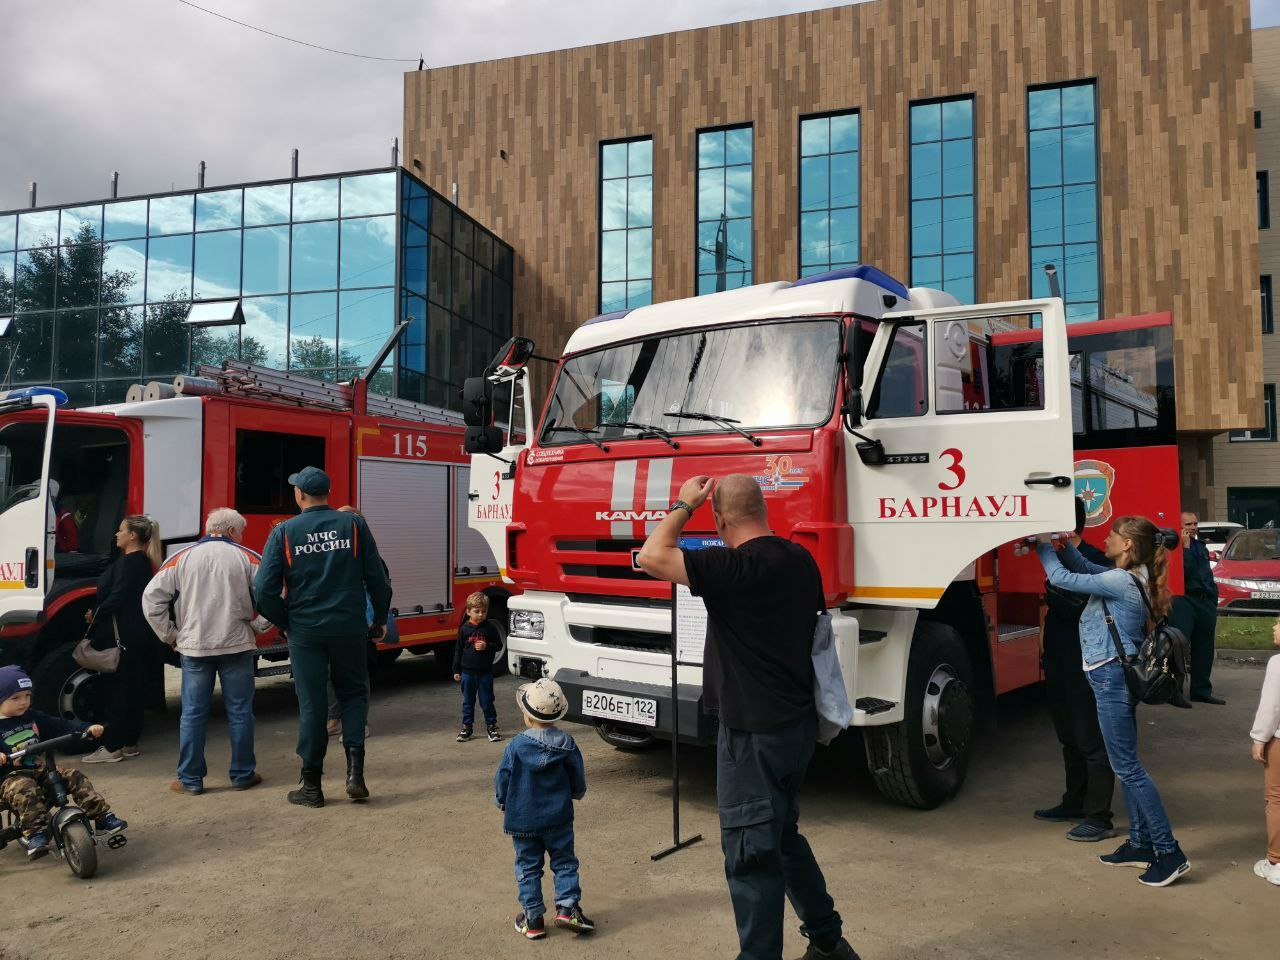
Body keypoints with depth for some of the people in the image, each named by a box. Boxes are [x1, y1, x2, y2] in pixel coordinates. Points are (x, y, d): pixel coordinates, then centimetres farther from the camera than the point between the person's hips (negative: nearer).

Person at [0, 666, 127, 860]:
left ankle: (103, 818, -12)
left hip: (41, 770, 5)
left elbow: (60, 726, 10)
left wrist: (88, 728, -3)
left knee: (75, 777, -12)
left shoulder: (33, 718, 11)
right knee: (24, 790, -37)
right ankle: (35, 834, -39)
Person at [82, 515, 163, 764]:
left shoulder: (130, 561, -15)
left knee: (118, 689, -4)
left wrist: (95, 615, -7)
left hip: (122, 635, -10)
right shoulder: (142, 561, 15)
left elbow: (117, 598, -21)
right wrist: (97, 614, 7)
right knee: (133, 688, 13)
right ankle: (129, 743, 21)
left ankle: (113, 748, 2)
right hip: (137, 634, 10)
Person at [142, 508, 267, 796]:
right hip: (237, 646, -1)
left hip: (194, 646, 1)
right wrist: (258, 626, 7)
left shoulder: (182, 558, 4)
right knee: (239, 712, 8)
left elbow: (151, 598, 1)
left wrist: (170, 636, 8)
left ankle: (190, 780, 14)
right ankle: (243, 775, 16)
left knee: (193, 713, 9)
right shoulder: (247, 558, -1)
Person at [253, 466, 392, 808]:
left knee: (311, 705, 10)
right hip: (349, 628, 0)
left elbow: (265, 590, -8)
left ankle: (312, 785, 16)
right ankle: (355, 768, 2)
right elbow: (377, 577, -1)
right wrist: (380, 619, 12)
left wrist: (285, 622, 9)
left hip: (305, 631, 0)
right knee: (354, 693, 18)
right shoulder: (354, 524, -3)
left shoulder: (284, 532, -4)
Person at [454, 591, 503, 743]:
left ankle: (491, 726, 19)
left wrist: (486, 646, -16)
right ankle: (466, 727, 21)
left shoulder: (489, 628, -3)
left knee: (487, 701, 6)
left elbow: (499, 645, 3)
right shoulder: (464, 629, -2)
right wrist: (456, 670, 3)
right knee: (468, 701, 11)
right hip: (467, 672, 1)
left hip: (485, 672, -1)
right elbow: (458, 650, 4)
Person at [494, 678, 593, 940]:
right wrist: (576, 794, 24)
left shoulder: (516, 746, -15)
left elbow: (502, 779, -7)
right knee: (564, 863, 15)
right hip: (558, 818, 1)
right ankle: (567, 907, 6)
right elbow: (578, 781, 2)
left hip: (522, 819, -1)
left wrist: (502, 803, 12)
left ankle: (532, 919, 15)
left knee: (527, 868, 11)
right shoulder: (567, 744, -8)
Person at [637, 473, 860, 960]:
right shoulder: (801, 560, 4)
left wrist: (683, 505, -9)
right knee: (783, 837, 24)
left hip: (754, 733, -9)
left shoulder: (738, 566, -22)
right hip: (797, 723, 9)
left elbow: (652, 557, -24)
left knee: (750, 854, 3)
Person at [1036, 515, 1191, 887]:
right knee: (1126, 765, 15)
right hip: (1118, 676, 10)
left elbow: (1063, 578, -15)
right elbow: (1082, 566, 18)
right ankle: (1140, 844, 24)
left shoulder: (1120, 581, -19)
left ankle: (1170, 853, 1)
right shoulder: (1129, 579, 9)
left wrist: (1044, 545, -1)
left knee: (1128, 767, -4)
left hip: (1112, 678, -10)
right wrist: (1061, 541, 5)